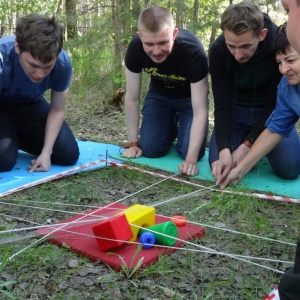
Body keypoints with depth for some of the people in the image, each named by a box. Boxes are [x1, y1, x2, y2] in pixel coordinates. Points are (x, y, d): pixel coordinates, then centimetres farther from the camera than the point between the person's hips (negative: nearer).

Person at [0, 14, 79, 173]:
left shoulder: (63, 63, -28)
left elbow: (57, 110, -12)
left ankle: (18, 137, 19)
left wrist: (46, 153, -18)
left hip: (32, 104, 4)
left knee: (69, 154, -4)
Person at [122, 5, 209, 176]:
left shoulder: (193, 52, -38)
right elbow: (132, 99, -17)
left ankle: (181, 127, 17)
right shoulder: (135, 48, -30)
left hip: (190, 96, -2)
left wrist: (191, 159, -42)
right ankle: (171, 130, 21)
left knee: (191, 152, -18)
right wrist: (133, 143, -15)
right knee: (150, 149, -13)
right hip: (159, 93, 2)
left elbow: (200, 111, -36)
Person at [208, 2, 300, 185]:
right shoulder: (218, 51, -25)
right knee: (219, 164, -15)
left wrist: (246, 146, -29)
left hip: (272, 110, -1)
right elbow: (222, 107, -22)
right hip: (236, 108, 2)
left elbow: (274, 104, -23)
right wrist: (224, 150, -36)